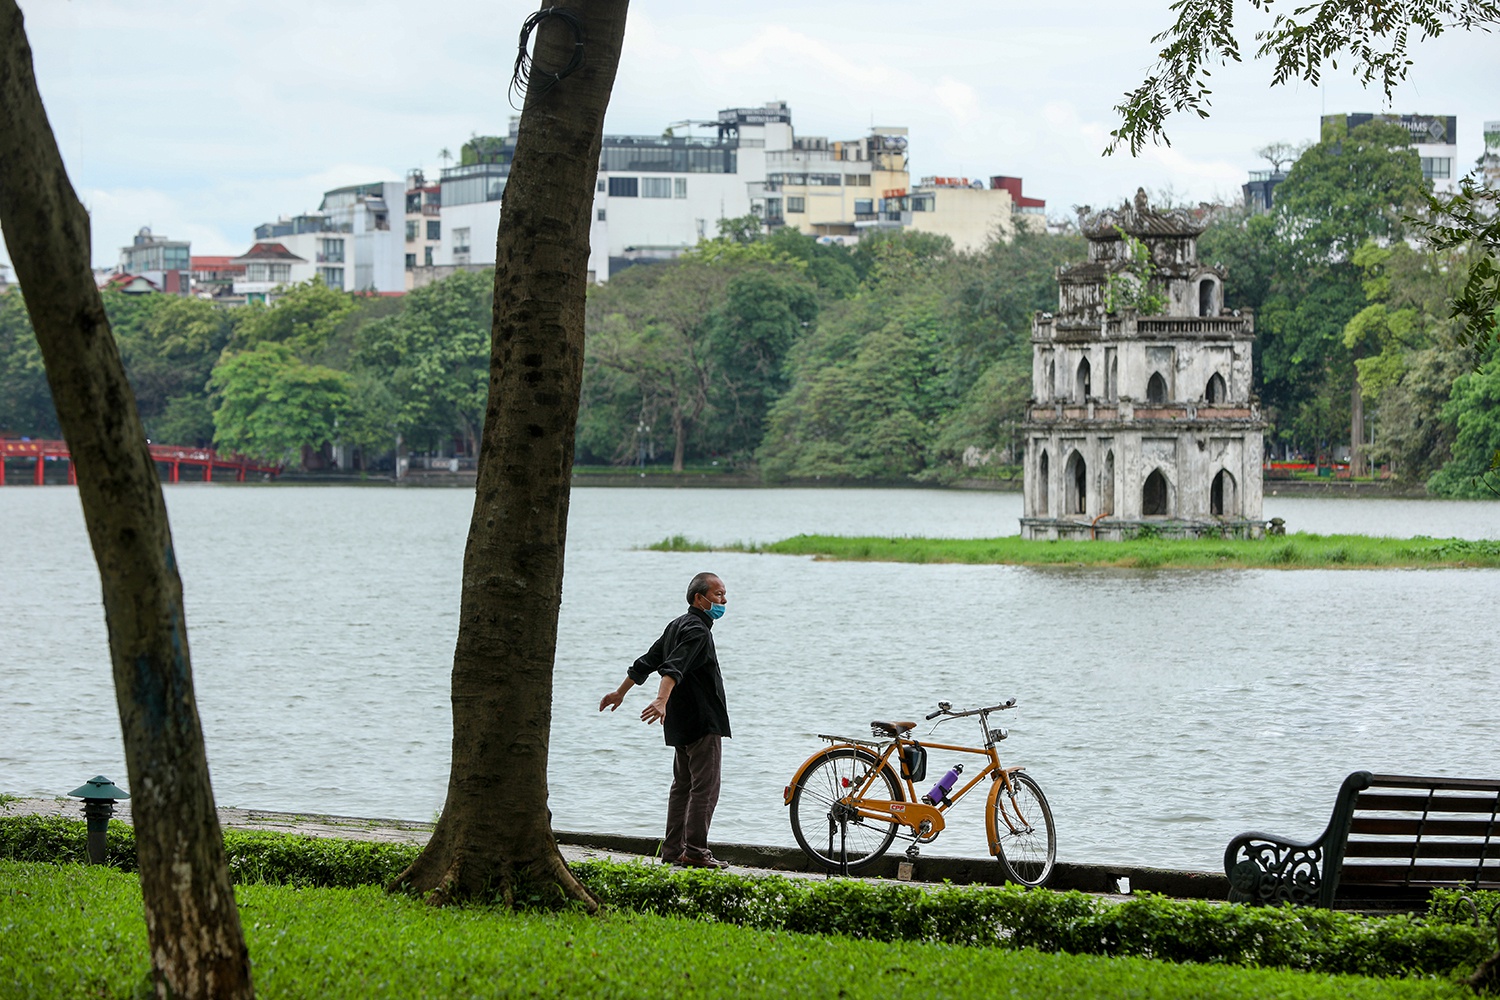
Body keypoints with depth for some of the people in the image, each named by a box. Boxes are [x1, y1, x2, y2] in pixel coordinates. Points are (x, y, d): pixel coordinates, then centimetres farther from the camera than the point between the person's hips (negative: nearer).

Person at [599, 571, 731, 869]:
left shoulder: (678, 625, 17)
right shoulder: (697, 631, -15)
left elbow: (647, 662, 25)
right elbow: (674, 668, -31)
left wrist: (621, 692, 33)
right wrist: (661, 701, -44)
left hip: (682, 722, 10)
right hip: (703, 721, -10)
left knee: (683, 785, 14)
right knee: (705, 787, -9)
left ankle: (672, 849, 16)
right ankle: (695, 851, -12)